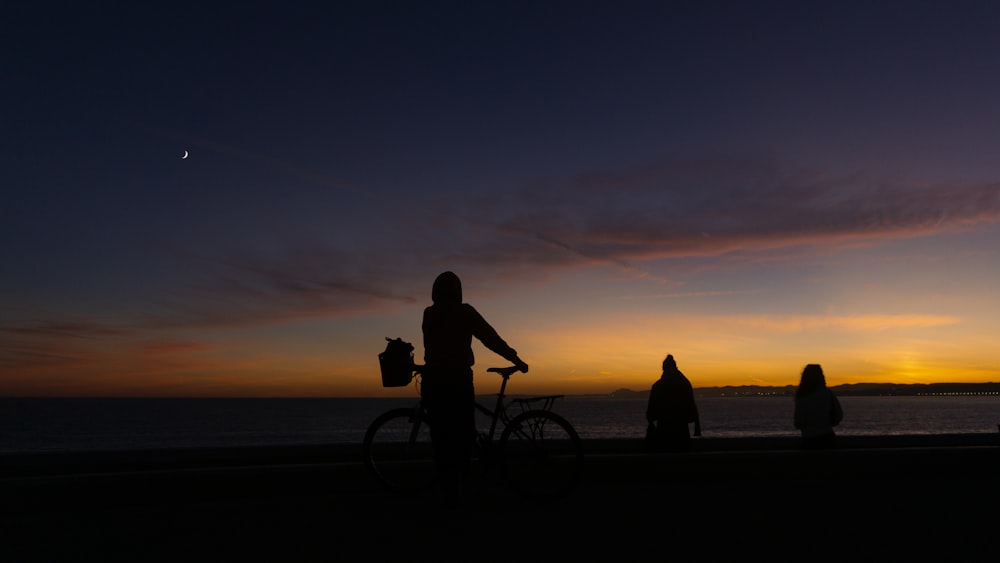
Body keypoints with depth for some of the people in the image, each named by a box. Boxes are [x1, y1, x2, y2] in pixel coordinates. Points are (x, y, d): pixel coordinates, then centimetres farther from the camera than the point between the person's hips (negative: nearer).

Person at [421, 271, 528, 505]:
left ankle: (448, 490, 10)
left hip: (432, 381, 3)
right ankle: (457, 484, 9)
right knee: (463, 435, 11)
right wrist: (517, 360, 0)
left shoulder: (428, 315, 7)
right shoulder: (464, 312, -3)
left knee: (441, 436, 9)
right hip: (458, 381, -3)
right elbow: (491, 338, -5)